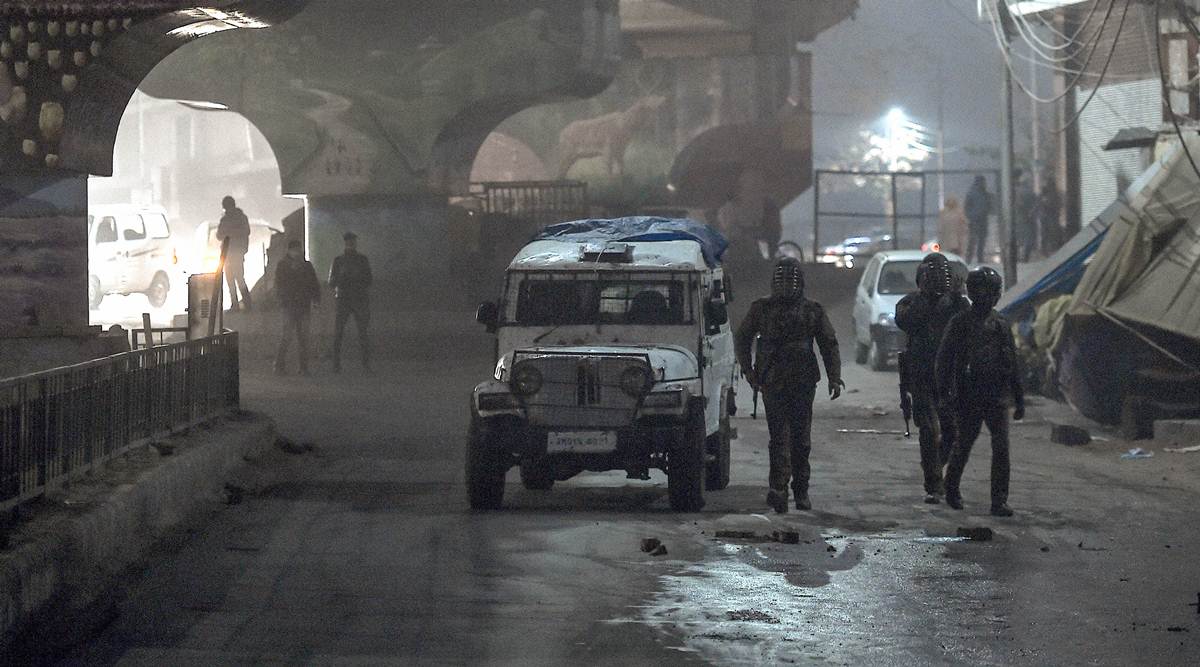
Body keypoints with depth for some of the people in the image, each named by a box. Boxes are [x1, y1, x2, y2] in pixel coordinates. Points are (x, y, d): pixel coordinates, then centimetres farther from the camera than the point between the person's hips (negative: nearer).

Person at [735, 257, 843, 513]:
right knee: (779, 436, -12)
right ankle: (778, 488, -20)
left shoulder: (812, 310, 8)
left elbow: (829, 345, 10)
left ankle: (801, 491, 16)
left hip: (803, 383, 1)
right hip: (772, 383, -1)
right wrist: (749, 372, 4)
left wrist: (835, 378, 0)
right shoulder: (762, 309, 7)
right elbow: (742, 339, 14)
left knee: (801, 439, 5)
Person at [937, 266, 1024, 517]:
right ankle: (951, 489, 32)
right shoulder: (960, 323, -1)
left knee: (1001, 448, -9)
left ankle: (999, 501, -7)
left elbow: (1013, 364, 15)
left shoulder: (1001, 325, 10)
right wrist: (944, 391, -11)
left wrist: (1019, 400, 13)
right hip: (969, 397, -2)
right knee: (963, 445, 9)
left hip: (997, 397, 2)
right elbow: (945, 358, -2)